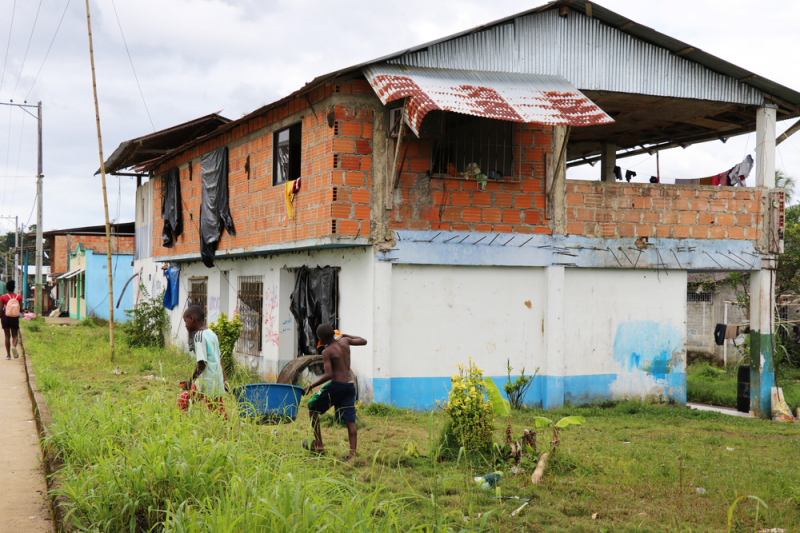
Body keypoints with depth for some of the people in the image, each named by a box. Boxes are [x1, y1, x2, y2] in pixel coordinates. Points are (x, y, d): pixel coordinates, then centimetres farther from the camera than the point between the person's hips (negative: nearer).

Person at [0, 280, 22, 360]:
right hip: (15, 318, 1)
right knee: (14, 335, 9)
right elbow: (21, 309, -3)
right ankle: (14, 346, -23)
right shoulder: (19, 297, -2)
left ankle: (8, 354, 7)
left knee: (7, 336, 7)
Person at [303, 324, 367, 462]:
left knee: (313, 407, 14)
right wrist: (347, 336, 38)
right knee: (350, 420, 3)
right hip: (350, 385, 6)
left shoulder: (327, 352, -9)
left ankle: (318, 444, 14)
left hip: (336, 385, -6)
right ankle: (352, 453, -7)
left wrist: (311, 386, -10)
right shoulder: (345, 341, 9)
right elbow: (363, 341, 26)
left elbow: (328, 375, -18)